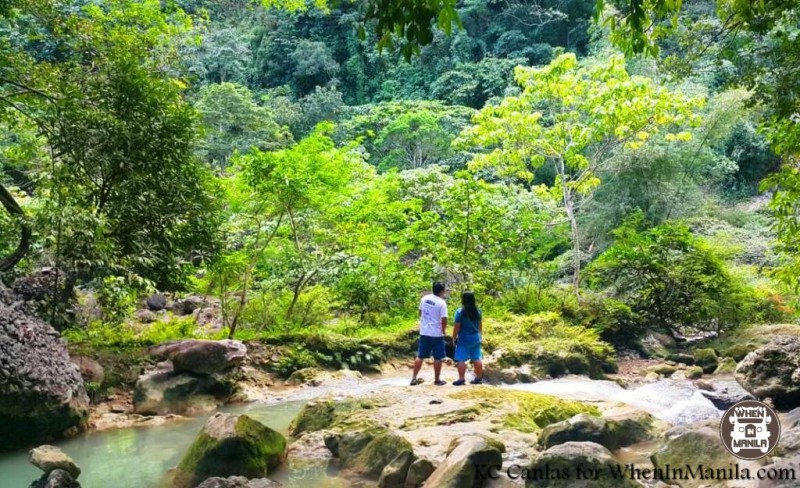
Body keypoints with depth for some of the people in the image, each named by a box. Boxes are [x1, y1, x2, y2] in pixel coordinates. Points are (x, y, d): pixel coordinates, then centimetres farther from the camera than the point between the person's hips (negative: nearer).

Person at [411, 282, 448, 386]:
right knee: (438, 358, 7)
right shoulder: (442, 303, -15)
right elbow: (444, 319, -17)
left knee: (420, 356, 12)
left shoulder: (424, 298, 3)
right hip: (436, 334, -5)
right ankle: (437, 380, 14)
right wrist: (444, 330, 0)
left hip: (424, 332, 6)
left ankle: (414, 378, 12)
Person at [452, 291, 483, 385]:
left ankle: (461, 379, -2)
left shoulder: (460, 312, -15)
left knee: (461, 359, -1)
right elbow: (480, 325, 12)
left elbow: (456, 327, -13)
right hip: (476, 338, 6)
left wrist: (454, 337, -2)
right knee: (477, 358, 12)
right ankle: (479, 378, 18)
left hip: (464, 339, -6)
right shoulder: (478, 311, 3)